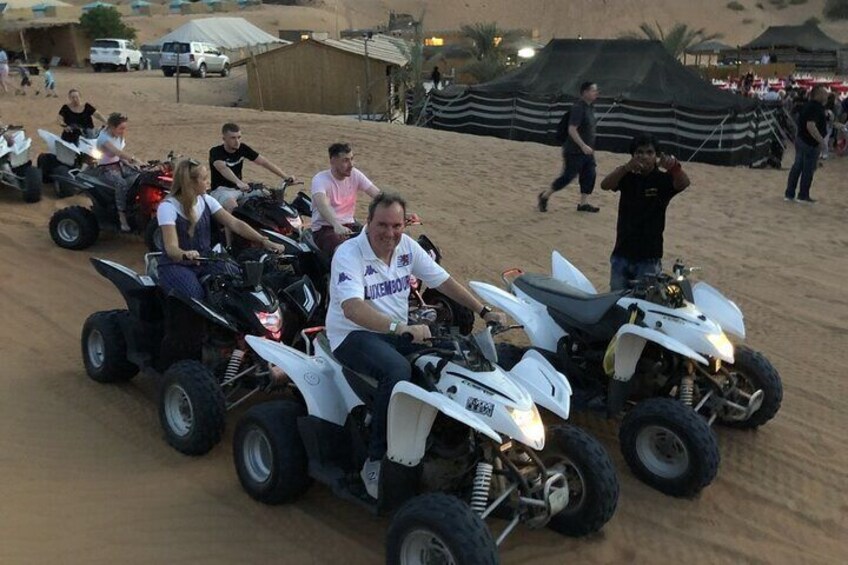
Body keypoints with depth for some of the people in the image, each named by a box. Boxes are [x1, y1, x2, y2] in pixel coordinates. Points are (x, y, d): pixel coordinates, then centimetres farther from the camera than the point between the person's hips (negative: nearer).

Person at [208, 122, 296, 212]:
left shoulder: (243, 148, 0)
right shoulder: (216, 152, -16)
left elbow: (263, 162, -4)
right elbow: (222, 168, -36)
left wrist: (285, 176, -15)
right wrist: (239, 182, -55)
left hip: (240, 188, 6)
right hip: (221, 189, -6)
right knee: (233, 207, -37)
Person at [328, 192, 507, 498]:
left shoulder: (407, 246, 1)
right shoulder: (348, 254, -19)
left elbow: (443, 280, 7)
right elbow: (351, 307, -34)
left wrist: (484, 311, 0)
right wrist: (398, 327, -48)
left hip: (398, 331, 6)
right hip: (352, 335, -6)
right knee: (397, 370, -36)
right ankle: (375, 463, -23)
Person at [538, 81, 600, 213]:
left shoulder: (590, 108, 12)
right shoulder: (578, 108, -18)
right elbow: (572, 130, -24)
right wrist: (583, 146, -27)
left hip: (587, 151, 9)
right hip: (575, 151, -9)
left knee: (590, 175, 4)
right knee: (568, 176, -4)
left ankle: (583, 203, 12)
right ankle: (545, 196, 11)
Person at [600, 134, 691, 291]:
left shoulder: (663, 179, -4)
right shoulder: (627, 177, 1)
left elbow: (684, 183, -25)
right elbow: (605, 185, -19)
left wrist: (675, 166, -48)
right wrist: (626, 167, -39)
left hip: (649, 258, -2)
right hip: (621, 255, 3)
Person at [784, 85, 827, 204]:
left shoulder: (808, 105, 11)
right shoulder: (816, 108, -19)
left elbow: (802, 121, 24)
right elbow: (811, 126, -28)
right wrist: (821, 140, -24)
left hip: (800, 139, 9)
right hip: (811, 143, -9)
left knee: (797, 167, 12)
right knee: (808, 170, 0)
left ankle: (789, 194, 15)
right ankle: (803, 196, 8)